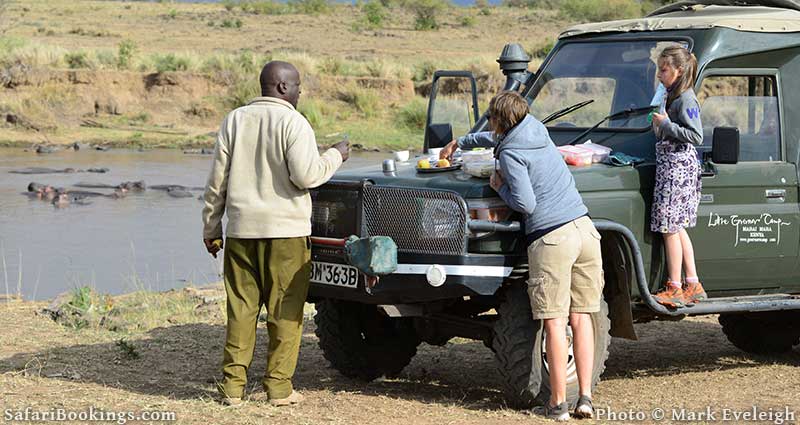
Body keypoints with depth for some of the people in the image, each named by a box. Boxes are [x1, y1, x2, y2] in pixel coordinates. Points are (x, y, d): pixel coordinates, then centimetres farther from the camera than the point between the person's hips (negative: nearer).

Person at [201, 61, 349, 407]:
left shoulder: (235, 120, 8)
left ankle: (233, 385, 8)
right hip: (285, 229, -5)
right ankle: (278, 387, 3)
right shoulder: (293, 122, -7)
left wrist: (211, 228, 14)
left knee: (241, 308, 9)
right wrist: (335, 156, 0)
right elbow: (305, 175, -17)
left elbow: (218, 179, 8)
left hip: (241, 229, 5)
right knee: (284, 311, 3)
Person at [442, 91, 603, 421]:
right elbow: (495, 138, 36)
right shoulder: (536, 130, 16)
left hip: (552, 238, -7)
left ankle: (558, 403, -1)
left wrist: (499, 186, 4)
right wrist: (461, 142, 51)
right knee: (581, 318, 9)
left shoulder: (510, 153, -7)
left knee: (554, 323, -2)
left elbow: (525, 204, -14)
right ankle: (585, 398, 7)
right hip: (585, 229, 7)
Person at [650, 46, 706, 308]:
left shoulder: (686, 100, -14)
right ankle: (693, 286, 17)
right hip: (669, 164, 11)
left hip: (678, 166, -11)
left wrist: (666, 124, -19)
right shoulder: (672, 97, 16)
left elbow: (696, 136, -20)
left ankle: (675, 289, -4)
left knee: (669, 227, -8)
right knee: (677, 228, 13)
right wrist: (659, 126, 10)